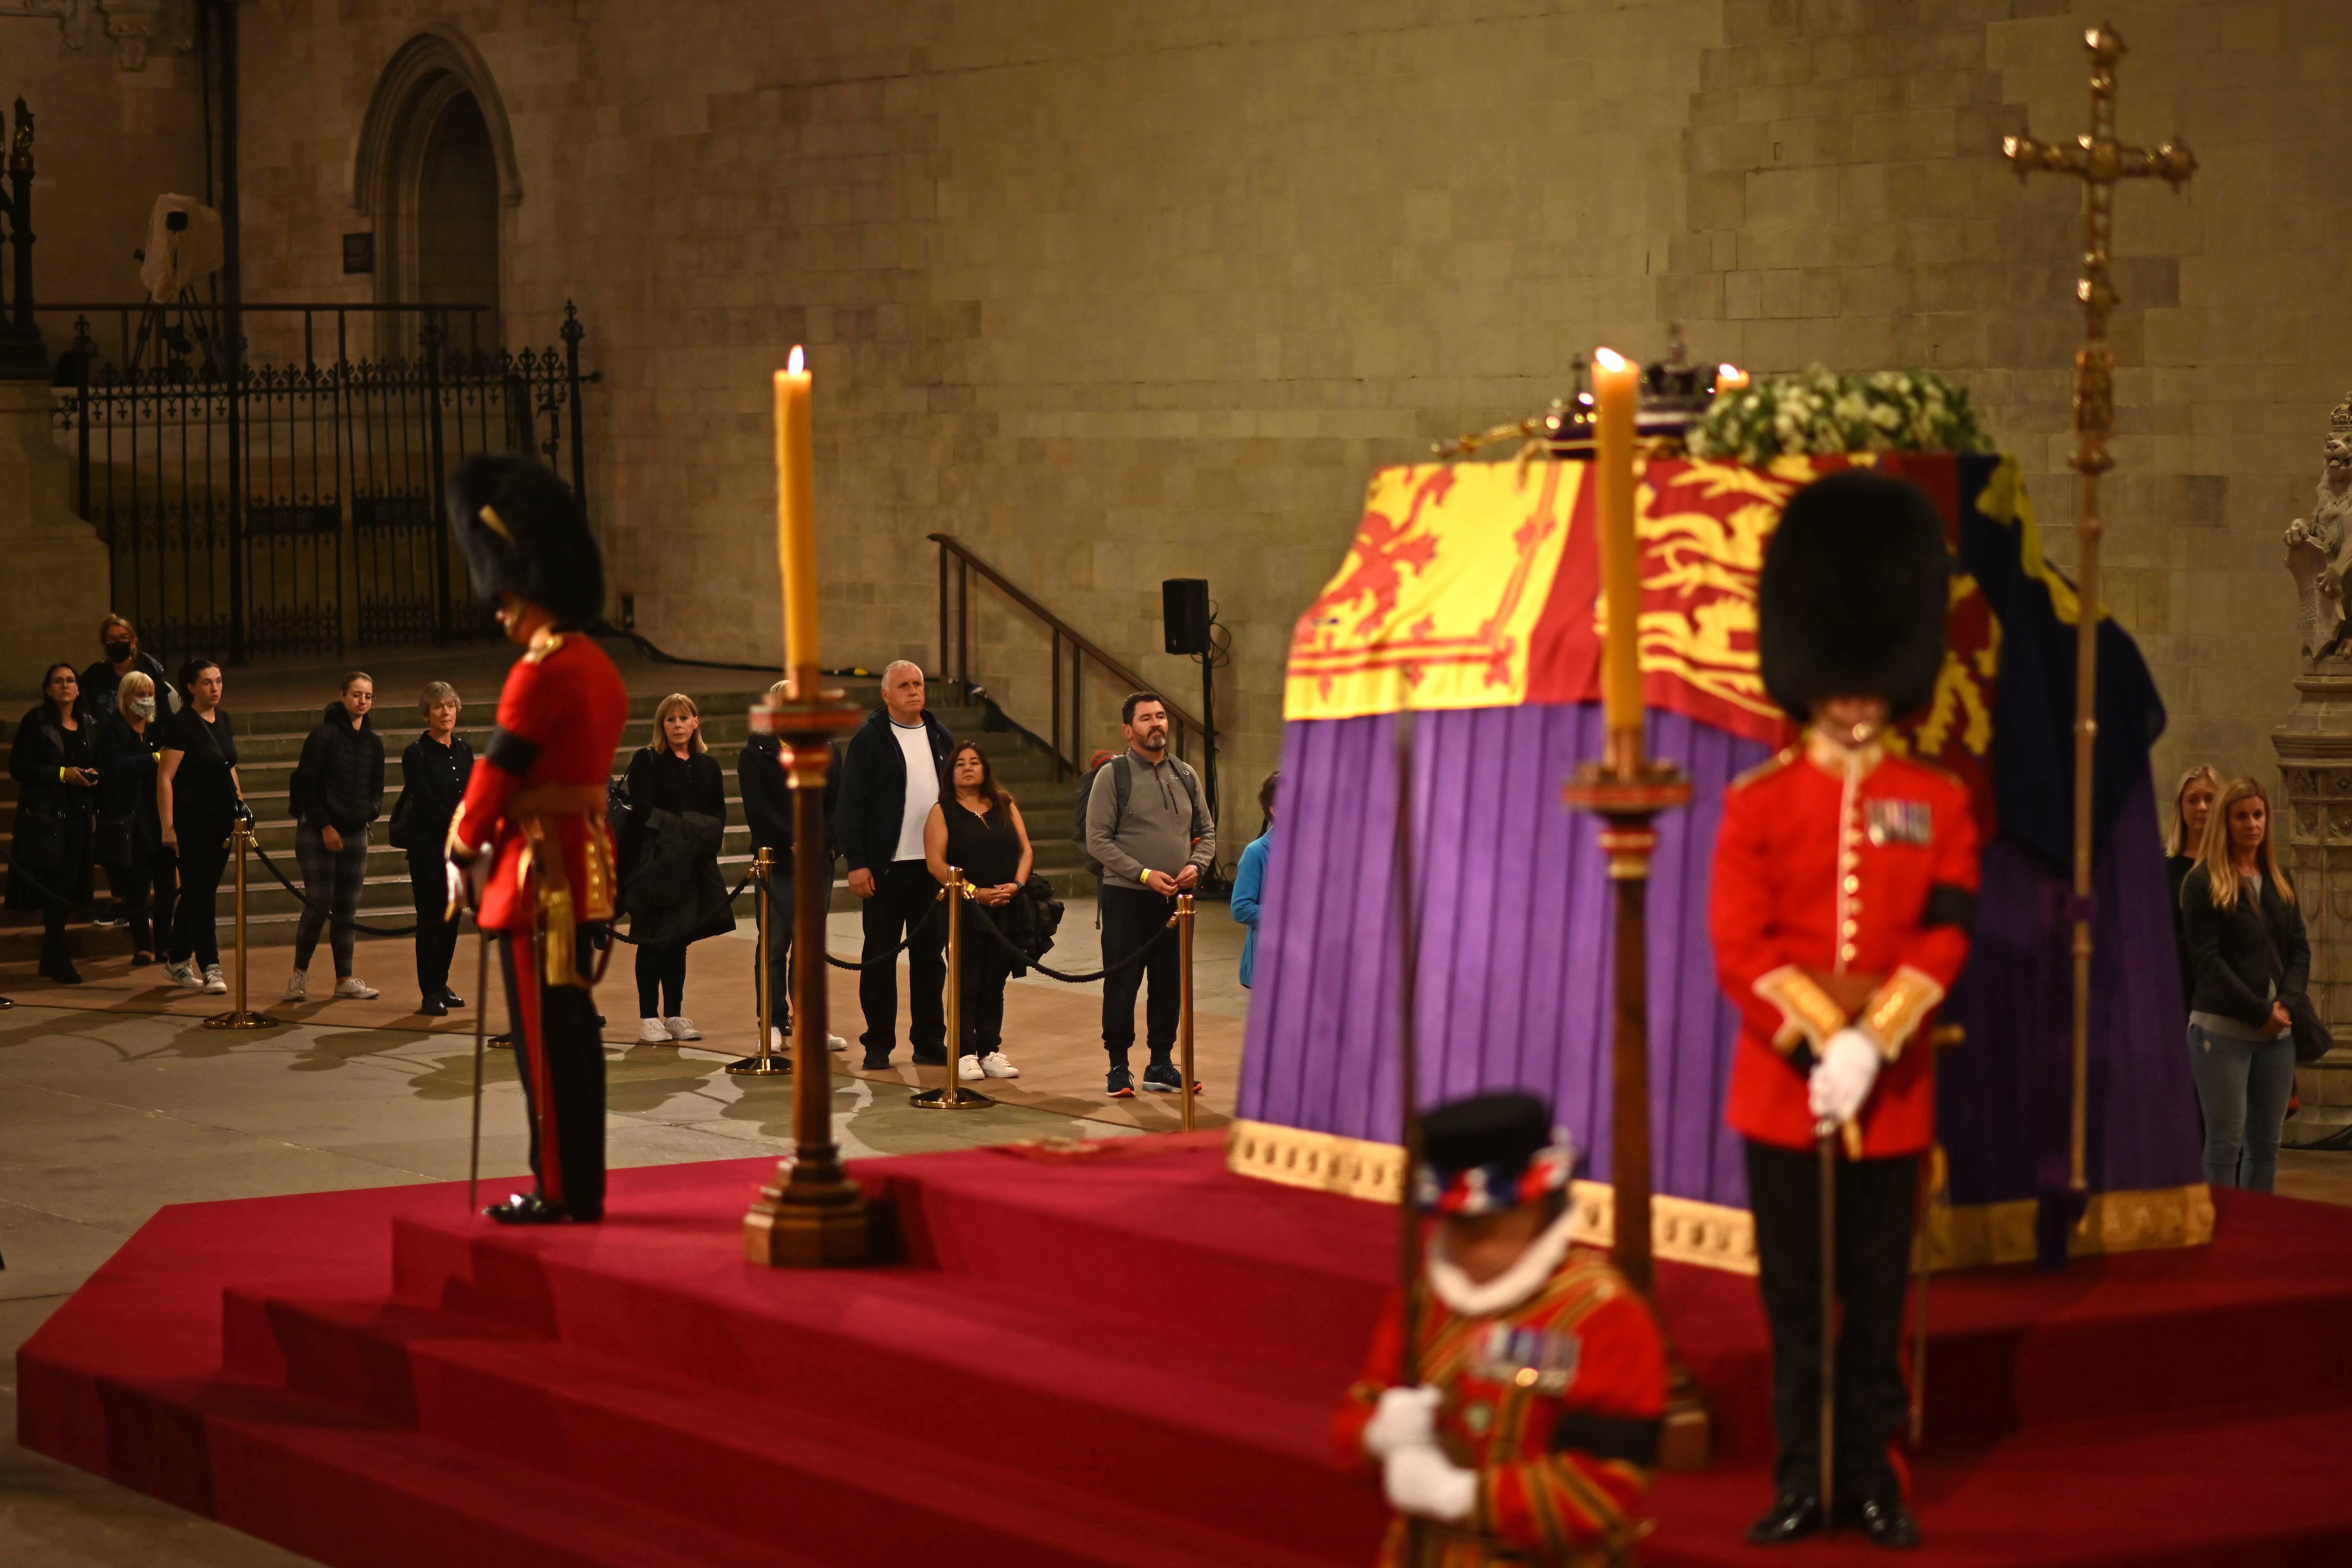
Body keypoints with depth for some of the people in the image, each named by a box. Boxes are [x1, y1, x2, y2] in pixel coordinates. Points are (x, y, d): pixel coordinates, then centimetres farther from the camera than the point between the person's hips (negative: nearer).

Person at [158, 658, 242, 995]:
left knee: (200, 890, 12)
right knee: (200, 890, -6)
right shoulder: (181, 725, -11)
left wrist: (241, 805, 16)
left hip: (221, 816, 7)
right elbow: (165, 778, -14)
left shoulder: (224, 721, 11)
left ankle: (178, 961, 23)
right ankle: (210, 967, -6)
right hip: (192, 817, -7)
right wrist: (167, 826, -18)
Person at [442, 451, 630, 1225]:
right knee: (573, 1031, 12)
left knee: (546, 1038, -3)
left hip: (539, 872, -9)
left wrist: (464, 854, -1)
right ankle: (582, 1187, 17)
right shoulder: (599, 667, 12)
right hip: (588, 863, 9)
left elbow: (498, 773, -13)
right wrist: (499, 843, 13)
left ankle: (560, 1191, 1)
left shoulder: (540, 673, -17)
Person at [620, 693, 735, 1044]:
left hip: (693, 867, 4)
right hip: (654, 864, -4)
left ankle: (675, 1015, 13)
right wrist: (684, 829, -13)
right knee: (653, 940, -3)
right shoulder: (646, 761, 0)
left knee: (679, 941, 8)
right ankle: (649, 1018, 0)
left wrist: (703, 837, -8)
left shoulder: (708, 766, 14)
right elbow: (643, 810, -11)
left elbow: (719, 816, 10)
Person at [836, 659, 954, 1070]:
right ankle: (878, 1044, 8)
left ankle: (929, 1043, 14)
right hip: (886, 867, -4)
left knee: (931, 956, 8)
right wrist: (857, 863, -13)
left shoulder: (940, 736, 11)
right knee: (880, 957, 2)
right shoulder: (869, 740, -4)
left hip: (935, 866, 4)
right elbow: (851, 806, -6)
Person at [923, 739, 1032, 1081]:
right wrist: (976, 892, -15)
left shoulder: (1005, 807, 14)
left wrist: (1017, 884, -7)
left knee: (995, 982, 6)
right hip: (965, 910, -4)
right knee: (967, 983, -3)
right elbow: (936, 863, -9)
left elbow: (1025, 850, 11)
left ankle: (990, 1050, 11)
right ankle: (965, 1053, 0)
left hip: (1005, 909, 4)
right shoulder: (943, 813, 1)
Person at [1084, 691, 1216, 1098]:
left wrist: (1196, 865, -6)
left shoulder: (1185, 776, 10)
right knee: (1122, 985, 0)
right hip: (1126, 898, -4)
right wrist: (1144, 874, -17)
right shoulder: (1113, 776, -5)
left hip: (1175, 899, 4)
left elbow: (1206, 831, 15)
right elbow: (1098, 841, -10)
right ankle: (1119, 1068, 9)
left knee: (1169, 985, 8)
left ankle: (1161, 1065, 17)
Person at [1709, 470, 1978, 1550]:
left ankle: (1872, 1478, 15)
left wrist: (1873, 1048, -17)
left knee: (1878, 1301, 6)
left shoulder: (1938, 805, 4)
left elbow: (1943, 943, -5)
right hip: (1783, 1087, -1)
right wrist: (1825, 1045, -16)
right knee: (1796, 1302, 5)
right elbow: (1741, 949, -7)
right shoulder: (1758, 804, 1)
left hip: (1895, 1094, 1)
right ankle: (1804, 1482, 12)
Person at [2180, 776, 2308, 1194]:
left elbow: (2300, 948, 13)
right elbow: (2207, 960, -10)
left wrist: (2286, 1002, -6)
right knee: (2226, 1143, -4)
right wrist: (2260, 1011, -15)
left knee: (2266, 1144, 7)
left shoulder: (2280, 883, 15)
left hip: (2277, 1033, 5)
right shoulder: (2202, 884, -3)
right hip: (2223, 1029, -5)